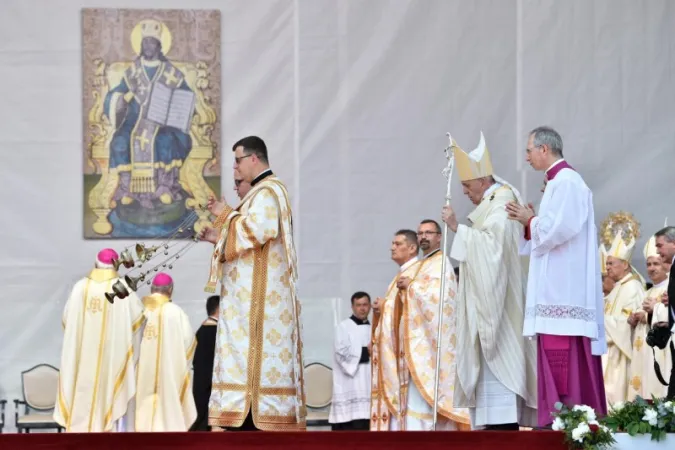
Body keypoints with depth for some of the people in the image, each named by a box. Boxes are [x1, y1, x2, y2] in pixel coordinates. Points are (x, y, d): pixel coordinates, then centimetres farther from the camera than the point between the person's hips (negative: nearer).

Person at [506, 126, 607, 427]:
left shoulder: (566, 182, -11)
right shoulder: (558, 182, 20)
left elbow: (558, 229, -21)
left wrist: (529, 220, -5)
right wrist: (531, 222, 7)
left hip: (564, 289, -10)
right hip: (558, 286, 10)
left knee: (561, 358, -13)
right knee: (557, 356, 7)